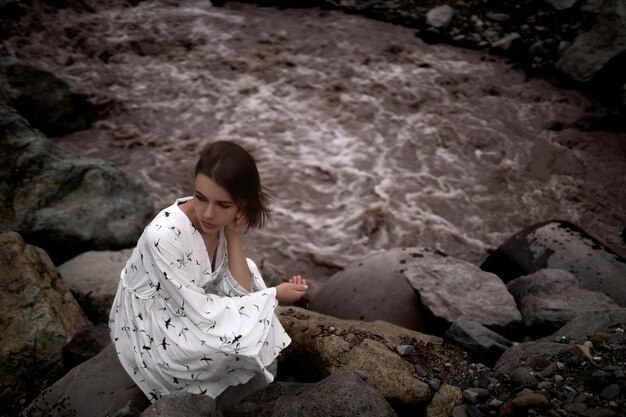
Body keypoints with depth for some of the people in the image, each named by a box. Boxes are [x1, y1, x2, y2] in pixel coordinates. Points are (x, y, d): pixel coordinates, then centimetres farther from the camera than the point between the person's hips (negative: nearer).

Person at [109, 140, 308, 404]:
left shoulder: (221, 222, -12)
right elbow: (200, 312, -27)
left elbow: (240, 290, -11)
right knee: (247, 333, -21)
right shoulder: (164, 235, -33)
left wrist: (234, 236, -23)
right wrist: (274, 295, -19)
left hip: (188, 313, 7)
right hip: (151, 338, -7)